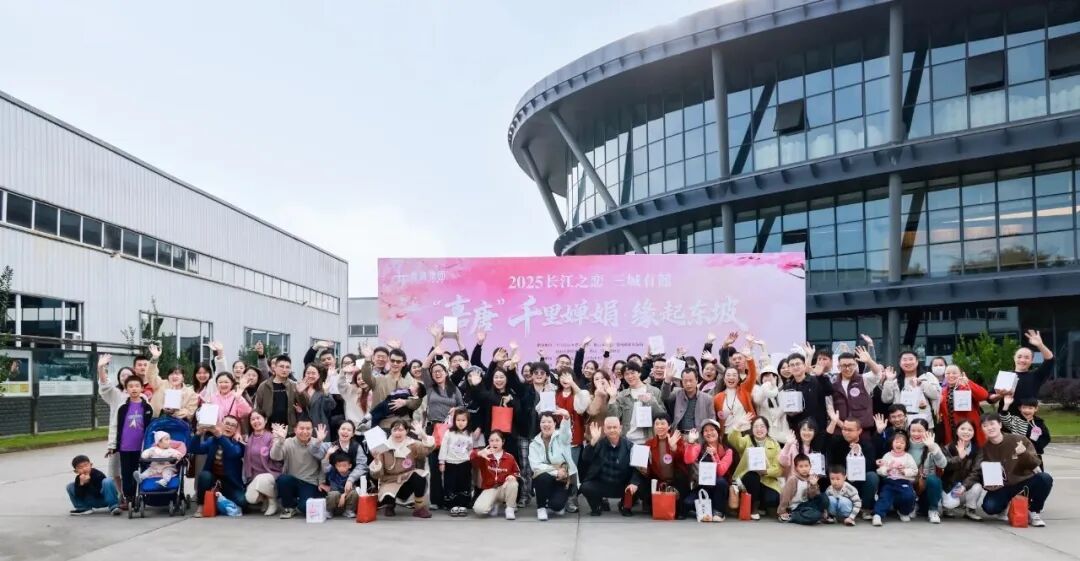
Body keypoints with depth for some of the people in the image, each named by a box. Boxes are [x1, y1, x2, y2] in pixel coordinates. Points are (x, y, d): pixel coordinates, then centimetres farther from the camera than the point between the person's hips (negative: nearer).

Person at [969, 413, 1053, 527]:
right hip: (1001, 488, 0)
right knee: (989, 507, -29)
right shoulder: (984, 448, -3)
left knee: (1045, 478, -29)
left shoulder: (1019, 440, -8)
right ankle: (1005, 505, 11)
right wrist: (965, 486, -22)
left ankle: (1034, 512, -4)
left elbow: (1035, 464, -8)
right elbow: (976, 472, -4)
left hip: (1024, 483, 0)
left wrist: (1024, 454, -30)